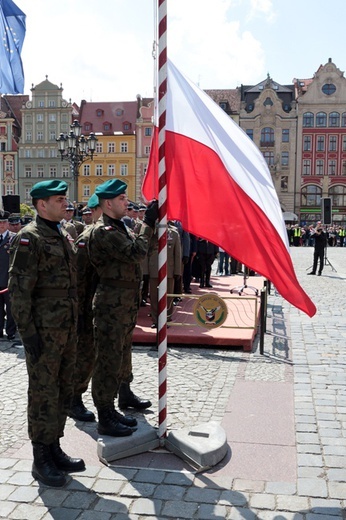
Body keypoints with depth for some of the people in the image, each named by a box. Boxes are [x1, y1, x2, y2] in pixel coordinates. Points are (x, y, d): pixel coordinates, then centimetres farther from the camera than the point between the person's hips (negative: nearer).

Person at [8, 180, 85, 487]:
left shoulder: (64, 236, 14)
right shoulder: (29, 239, -12)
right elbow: (19, 289, -16)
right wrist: (27, 332, -18)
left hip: (67, 329, 8)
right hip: (44, 331, -8)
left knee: (64, 391, 15)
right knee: (44, 394, 2)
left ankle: (54, 449, 29)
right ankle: (41, 460, 16)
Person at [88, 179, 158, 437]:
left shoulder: (121, 227, 15)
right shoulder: (103, 231, -17)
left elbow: (137, 249, 12)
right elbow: (136, 252, -26)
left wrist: (151, 220, 4)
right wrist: (149, 223, -20)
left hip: (128, 301, 10)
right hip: (112, 303, -10)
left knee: (124, 350, 24)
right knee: (109, 358, -5)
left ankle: (124, 393, 42)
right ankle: (106, 417, 2)